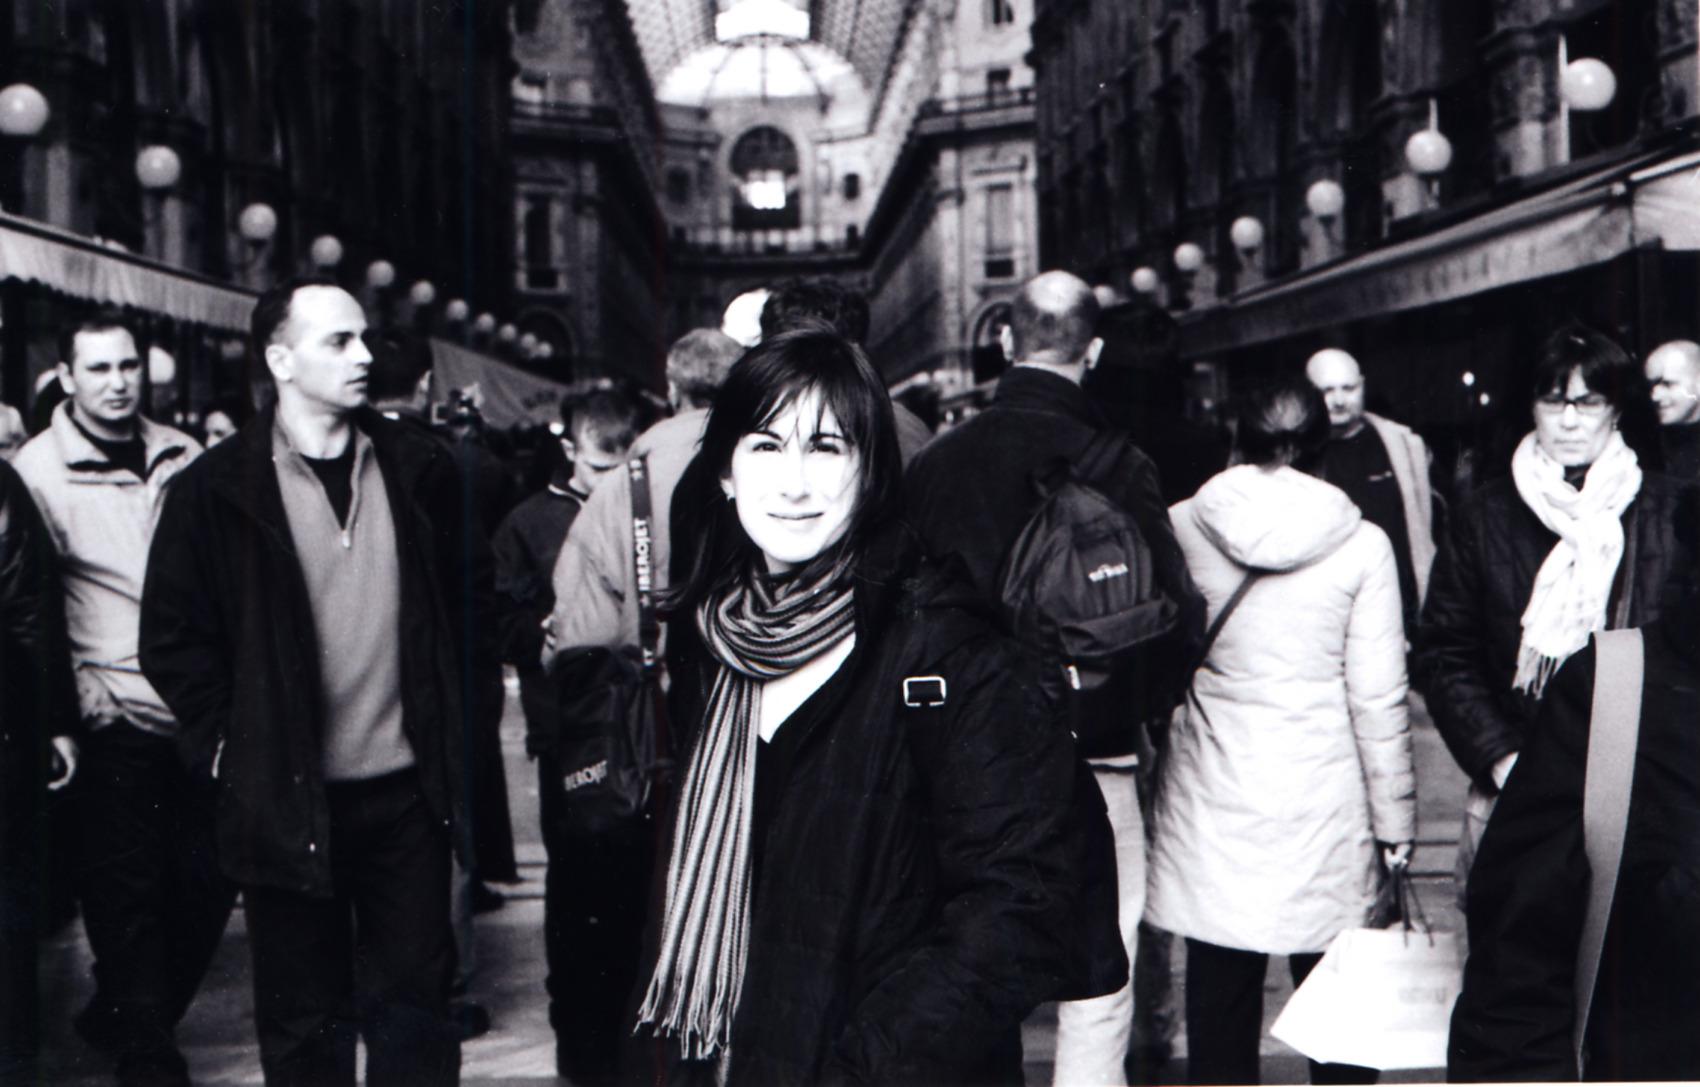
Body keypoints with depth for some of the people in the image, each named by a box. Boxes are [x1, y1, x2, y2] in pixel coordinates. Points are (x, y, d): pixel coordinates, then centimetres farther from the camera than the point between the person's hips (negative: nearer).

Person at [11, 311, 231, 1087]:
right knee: (129, 897, 1)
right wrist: (76, 700, -14)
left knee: (210, 879, 9)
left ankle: (123, 1018, 31)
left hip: (197, 710, 5)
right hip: (116, 722, -5)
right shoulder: (36, 469, -5)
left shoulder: (182, 457, 8)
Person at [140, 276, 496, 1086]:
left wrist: (455, 706, 8)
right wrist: (222, 744, -4)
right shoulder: (216, 489, -5)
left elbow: (473, 591, 15)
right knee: (305, 1021, 9)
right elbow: (171, 636, 0)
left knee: (414, 1002, 9)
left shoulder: (419, 470, 4)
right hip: (287, 798, -2)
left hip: (408, 790, 2)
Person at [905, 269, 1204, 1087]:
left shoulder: (933, 464, -3)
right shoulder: (1116, 469, -14)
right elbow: (1180, 622, -13)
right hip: (1089, 758, -4)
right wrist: (1124, 690, 7)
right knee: (1095, 1003, 6)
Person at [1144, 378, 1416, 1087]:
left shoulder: (1181, 528, -2)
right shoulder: (1362, 545, -5)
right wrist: (1395, 826, 5)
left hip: (1211, 804, 1)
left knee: (1219, 1007, 8)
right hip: (1324, 807, -1)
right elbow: (1378, 700, -4)